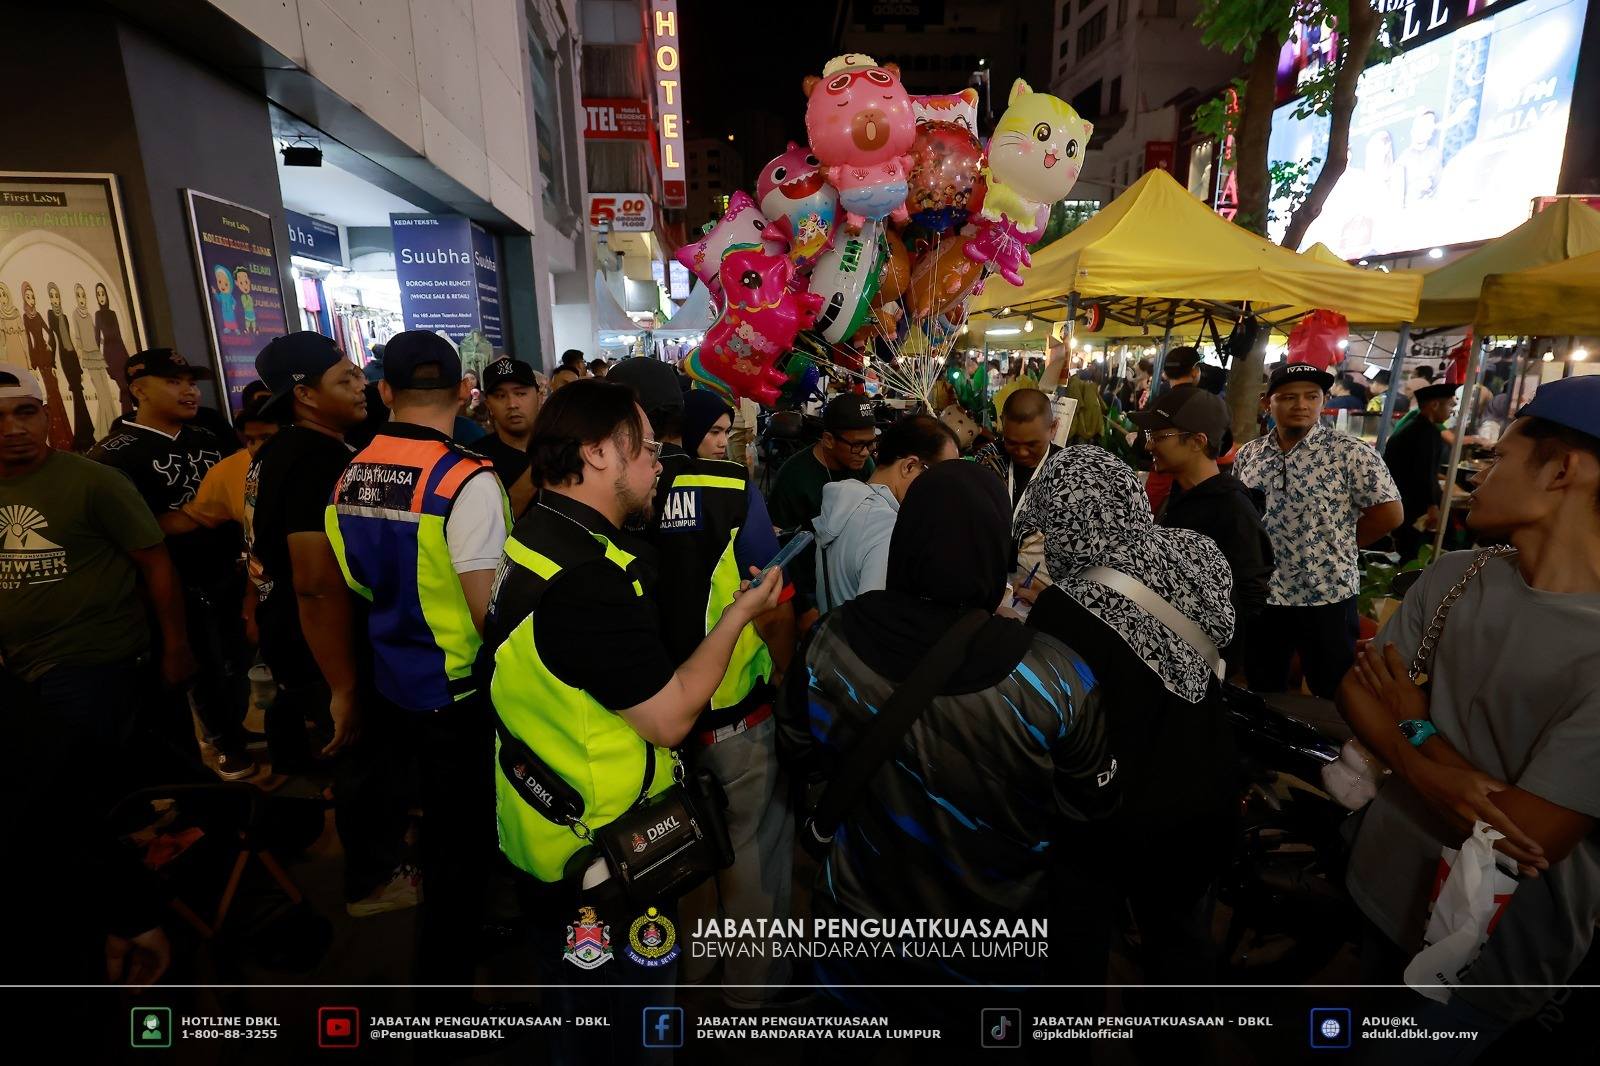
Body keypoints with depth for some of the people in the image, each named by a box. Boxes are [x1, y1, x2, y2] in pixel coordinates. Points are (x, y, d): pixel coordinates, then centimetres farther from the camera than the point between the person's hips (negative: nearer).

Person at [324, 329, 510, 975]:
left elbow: (355, 582, 12)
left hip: (387, 683, 6)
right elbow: (488, 608, -21)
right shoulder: (468, 479, -21)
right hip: (457, 690, -6)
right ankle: (445, 973, 25)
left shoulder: (349, 476, -1)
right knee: (459, 845, 10)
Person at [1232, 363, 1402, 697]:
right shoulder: (1248, 455, 4)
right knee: (1263, 691, 18)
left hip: (1326, 595, -4)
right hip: (1259, 594, 4)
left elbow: (1389, 512, -8)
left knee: (1333, 696, 9)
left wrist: (1335, 546, -4)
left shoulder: (1349, 453, -9)